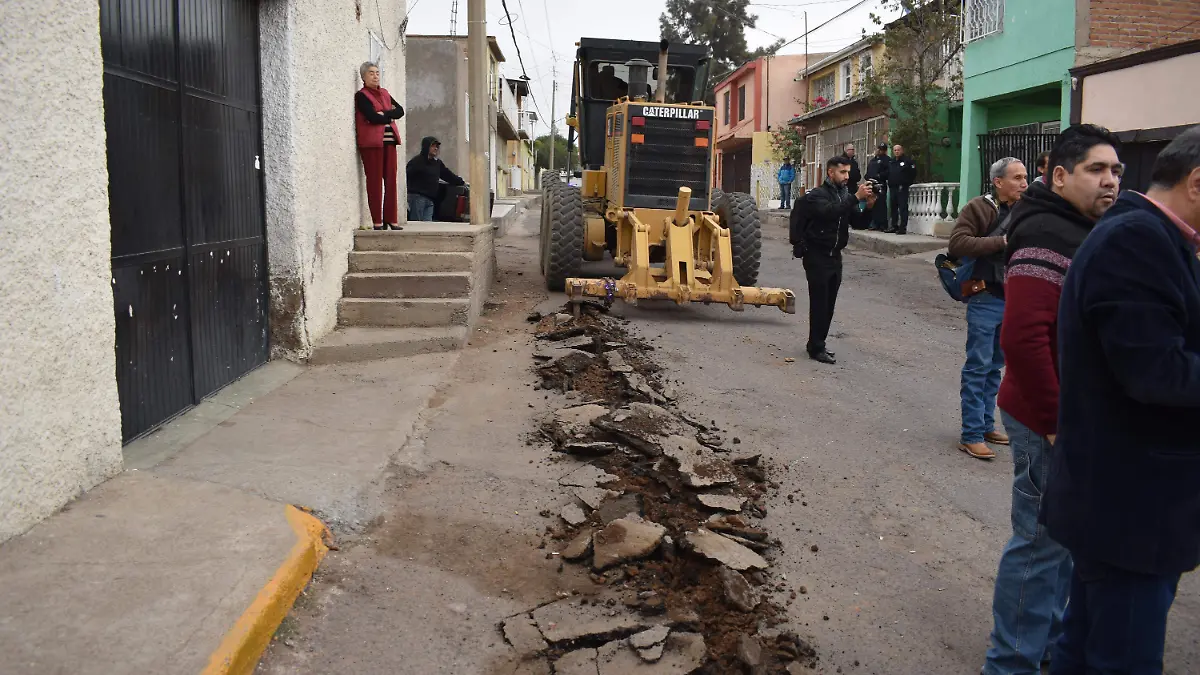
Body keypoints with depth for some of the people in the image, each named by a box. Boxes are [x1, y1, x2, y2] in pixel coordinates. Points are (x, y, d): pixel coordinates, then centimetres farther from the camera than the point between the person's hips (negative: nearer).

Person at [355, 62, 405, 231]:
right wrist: (391, 115, 0)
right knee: (375, 181, -5)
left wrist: (384, 114, -10)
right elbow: (373, 117, -15)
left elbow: (400, 111, 6)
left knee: (391, 180, 2)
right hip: (372, 142, -6)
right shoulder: (361, 96, -1)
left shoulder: (384, 93, 19)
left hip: (389, 141, 6)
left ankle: (391, 219, 6)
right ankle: (377, 221, -2)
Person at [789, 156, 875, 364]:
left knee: (829, 304, 10)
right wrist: (856, 198, -34)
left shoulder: (845, 195, 13)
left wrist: (868, 206, -12)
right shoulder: (816, 196, -10)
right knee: (819, 304, -7)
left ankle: (817, 344, 19)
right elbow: (828, 211, -30)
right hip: (817, 257, -7)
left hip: (835, 256, 7)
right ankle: (816, 349, -1)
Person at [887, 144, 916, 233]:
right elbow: (888, 173, 22)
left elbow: (913, 173, -6)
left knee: (903, 208, -9)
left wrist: (906, 183, -9)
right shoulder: (891, 161, 16)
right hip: (893, 188, 7)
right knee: (893, 207, 11)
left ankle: (903, 227, -10)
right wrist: (889, 183, 10)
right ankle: (894, 226, 19)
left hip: (902, 188, -7)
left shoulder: (907, 160, -3)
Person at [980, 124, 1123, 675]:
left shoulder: (1084, 230, 13)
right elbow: (1021, 336, -30)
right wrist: (1056, 421, -24)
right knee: (1043, 542, 1)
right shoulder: (1048, 235, -21)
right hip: (1050, 421, -10)